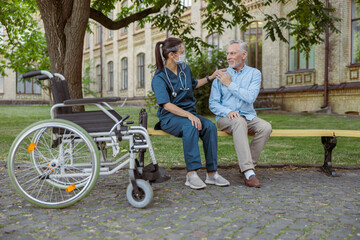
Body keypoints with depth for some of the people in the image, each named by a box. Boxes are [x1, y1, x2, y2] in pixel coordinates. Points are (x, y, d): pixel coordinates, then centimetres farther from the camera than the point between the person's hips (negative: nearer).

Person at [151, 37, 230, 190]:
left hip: (189, 113, 6)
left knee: (210, 126, -24)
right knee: (190, 126, -37)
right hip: (170, 117, -6)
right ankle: (191, 174, -36)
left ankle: (212, 173, -22)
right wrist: (189, 115, -33)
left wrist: (211, 77, 26)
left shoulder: (185, 69, 11)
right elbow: (167, 105, -23)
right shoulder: (159, 78, -10)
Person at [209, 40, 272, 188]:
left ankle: (248, 165, -13)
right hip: (225, 118, -2)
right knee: (239, 122, -36)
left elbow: (251, 97, -12)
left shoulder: (254, 73, 6)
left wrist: (230, 84, -10)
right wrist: (228, 112, -18)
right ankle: (248, 172, -40)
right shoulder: (221, 76, 7)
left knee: (266, 127, -29)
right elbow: (213, 104, 2)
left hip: (248, 117, 2)